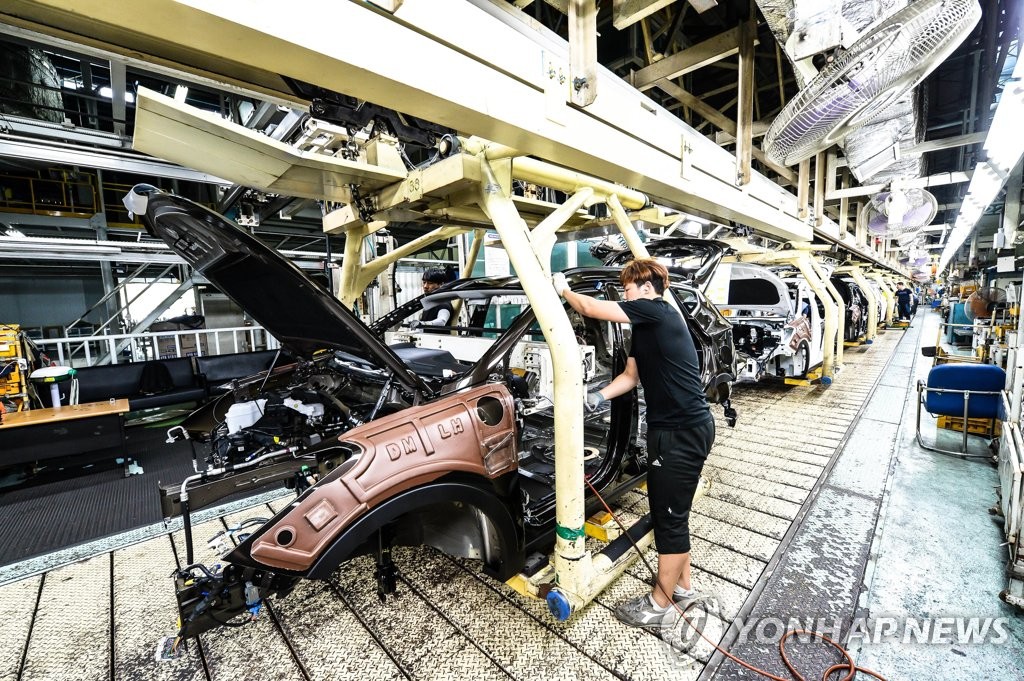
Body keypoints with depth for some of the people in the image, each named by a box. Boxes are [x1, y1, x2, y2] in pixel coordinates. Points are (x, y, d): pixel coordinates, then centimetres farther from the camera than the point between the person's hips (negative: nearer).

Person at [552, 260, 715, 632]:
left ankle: (661, 605, 21)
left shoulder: (657, 311, -15)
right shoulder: (644, 327, 14)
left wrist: (563, 289, 0)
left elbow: (592, 308, -18)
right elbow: (631, 376, 17)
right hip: (675, 428, 10)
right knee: (670, 512, 20)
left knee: (670, 516, 3)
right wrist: (597, 398, 4)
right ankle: (682, 587, 37)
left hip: (683, 431, -10)